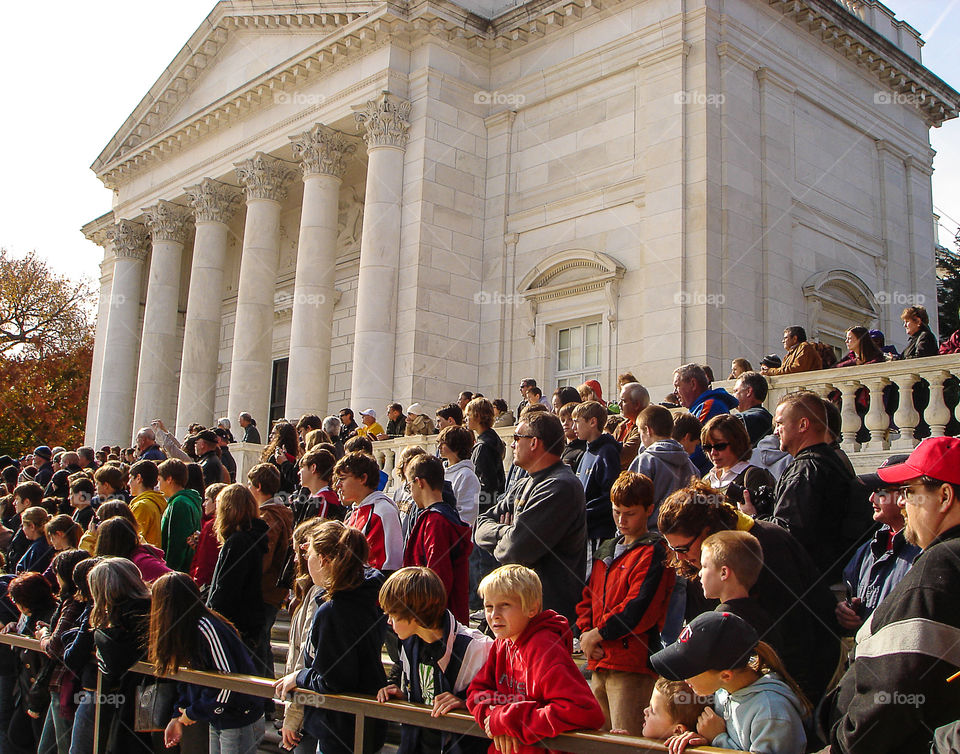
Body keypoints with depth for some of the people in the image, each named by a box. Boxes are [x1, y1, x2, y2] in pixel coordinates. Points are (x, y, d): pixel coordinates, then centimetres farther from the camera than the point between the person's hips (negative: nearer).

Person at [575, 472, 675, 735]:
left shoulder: (653, 554, -7)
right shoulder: (605, 550, 19)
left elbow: (639, 609, -16)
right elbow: (588, 597, 18)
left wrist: (599, 633, -10)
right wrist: (586, 632, 0)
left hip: (632, 666, -8)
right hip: (598, 664, 8)